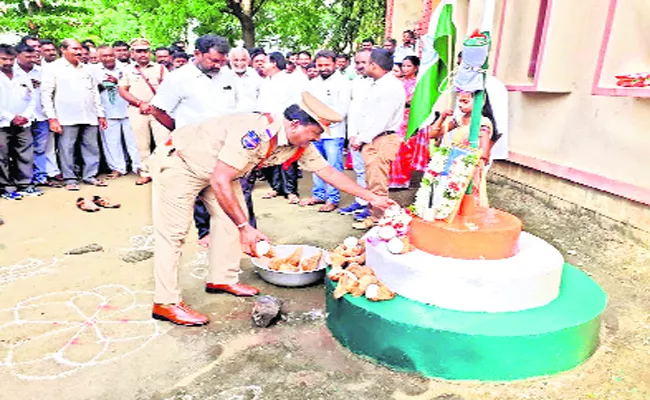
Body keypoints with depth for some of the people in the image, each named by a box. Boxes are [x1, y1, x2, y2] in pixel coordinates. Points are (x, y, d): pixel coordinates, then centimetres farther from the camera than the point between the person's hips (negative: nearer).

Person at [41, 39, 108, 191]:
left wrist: (101, 114, 14)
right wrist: (52, 118, -10)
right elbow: (46, 94, -2)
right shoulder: (53, 68, 3)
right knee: (67, 149, -2)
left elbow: (95, 92, 20)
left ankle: (90, 176, 15)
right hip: (67, 118, -4)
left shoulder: (86, 69, 18)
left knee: (92, 148, 5)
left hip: (89, 117, 4)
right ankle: (70, 179, 7)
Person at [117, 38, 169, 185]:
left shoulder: (160, 68, 10)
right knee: (142, 144, 3)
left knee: (163, 142, -10)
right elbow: (122, 90, 6)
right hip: (137, 111, 1)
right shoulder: (127, 69, 13)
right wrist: (141, 103, -6)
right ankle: (145, 172, 10)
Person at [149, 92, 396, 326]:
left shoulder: (300, 146, -10)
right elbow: (219, 181, -37)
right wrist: (245, 227, -36)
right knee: (173, 230, -8)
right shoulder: (254, 133, -37)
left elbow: (328, 172, 0)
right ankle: (165, 303, -2)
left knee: (229, 218, 6)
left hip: (215, 169, 8)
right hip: (179, 161, -8)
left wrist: (371, 197, 1)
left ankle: (222, 279, 20)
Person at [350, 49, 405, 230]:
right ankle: (373, 216, 21)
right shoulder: (376, 85, 19)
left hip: (383, 140, -10)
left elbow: (380, 119, -17)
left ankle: (377, 220, 0)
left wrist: (361, 139, -13)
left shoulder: (392, 86, -12)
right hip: (370, 140, 10)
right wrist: (358, 136, 9)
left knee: (378, 184, -7)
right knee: (371, 182, 12)